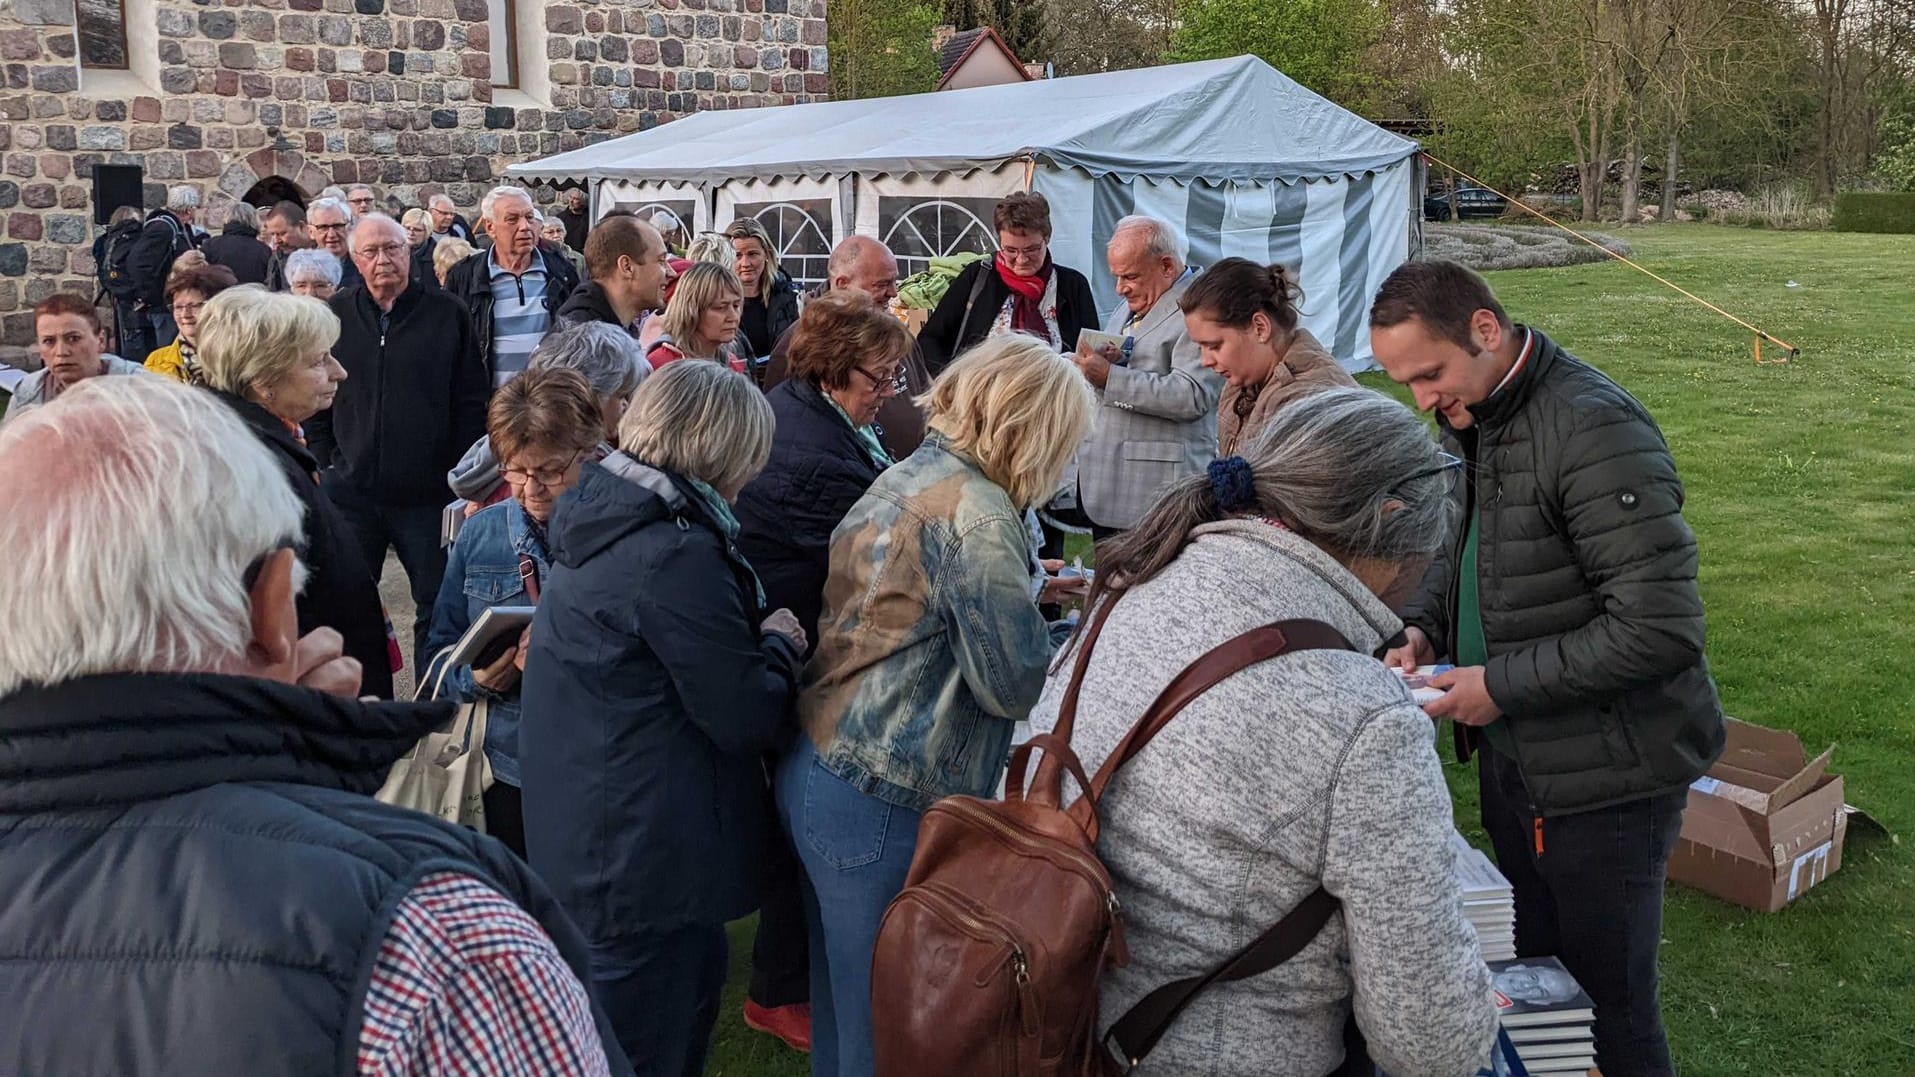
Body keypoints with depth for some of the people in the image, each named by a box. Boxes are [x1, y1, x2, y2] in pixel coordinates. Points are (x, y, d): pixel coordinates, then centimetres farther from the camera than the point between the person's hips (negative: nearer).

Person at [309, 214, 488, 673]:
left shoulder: (448, 314, 0)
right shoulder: (335, 316, 6)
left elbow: (473, 401, 1)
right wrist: (326, 463, 5)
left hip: (428, 495, -2)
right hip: (351, 493, 2)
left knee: (437, 606, 5)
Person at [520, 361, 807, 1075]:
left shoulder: (602, 516, 4)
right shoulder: (678, 555, -25)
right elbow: (748, 719, -20)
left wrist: (752, 635, 2)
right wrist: (779, 644, -3)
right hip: (641, 857, -10)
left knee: (696, 987, 27)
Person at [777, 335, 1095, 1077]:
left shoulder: (899, 479, 11)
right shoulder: (975, 511, -18)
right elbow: (1015, 683, -17)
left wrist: (1019, 594, 21)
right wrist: (1041, 623, 3)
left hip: (814, 775, 9)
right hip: (884, 807, -9)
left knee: (842, 1003, 24)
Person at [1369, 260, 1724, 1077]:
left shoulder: (1595, 429, -24)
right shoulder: (1470, 419, 4)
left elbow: (1661, 627, -26)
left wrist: (1502, 685, -21)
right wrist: (1424, 628, 1)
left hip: (1604, 777, -8)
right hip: (1512, 757, 8)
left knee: (1605, 1002, 7)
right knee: (1528, 978, 21)